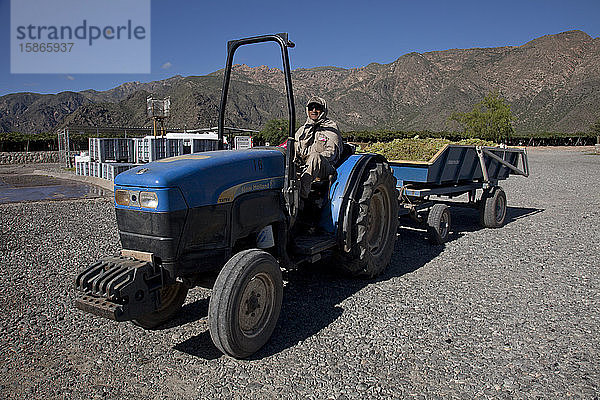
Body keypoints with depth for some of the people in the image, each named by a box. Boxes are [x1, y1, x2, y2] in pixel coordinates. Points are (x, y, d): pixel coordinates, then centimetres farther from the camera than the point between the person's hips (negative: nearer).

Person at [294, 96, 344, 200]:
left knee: (315, 156, -38)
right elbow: (295, 151, 20)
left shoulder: (331, 127, 10)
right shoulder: (302, 130, 25)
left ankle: (302, 191, -53)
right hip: (303, 168, 5)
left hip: (325, 169, -5)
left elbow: (331, 152, -3)